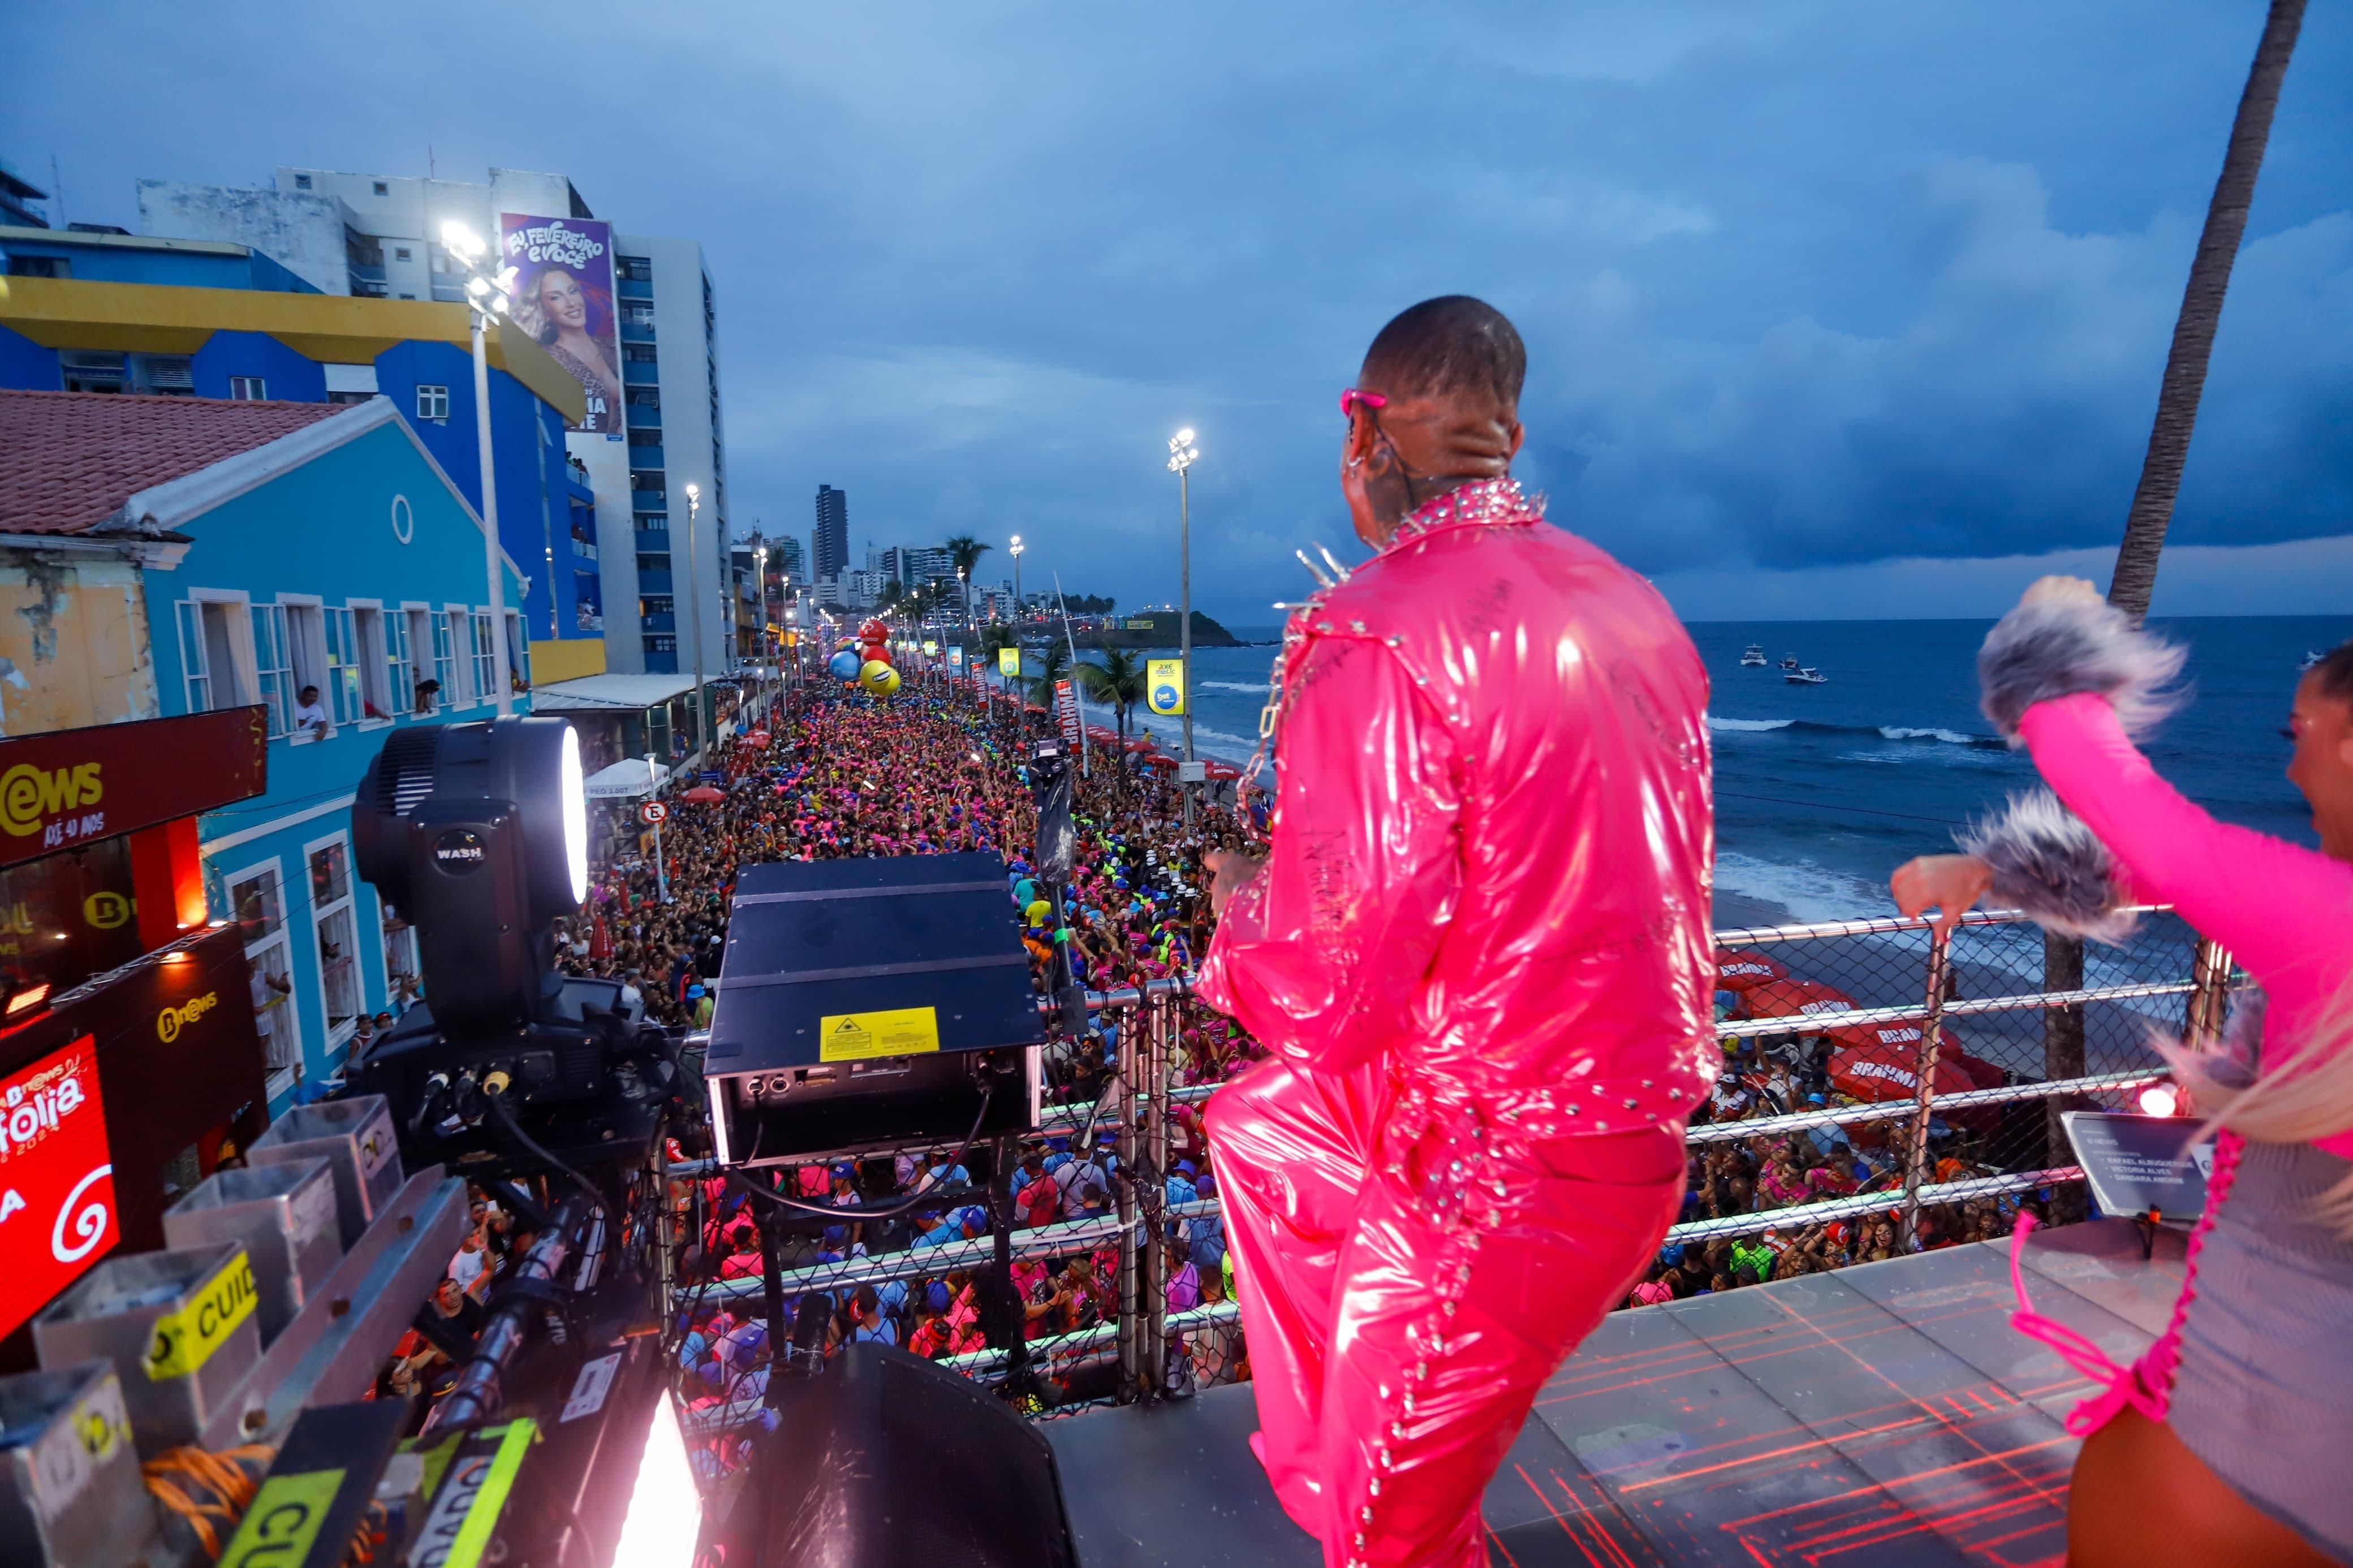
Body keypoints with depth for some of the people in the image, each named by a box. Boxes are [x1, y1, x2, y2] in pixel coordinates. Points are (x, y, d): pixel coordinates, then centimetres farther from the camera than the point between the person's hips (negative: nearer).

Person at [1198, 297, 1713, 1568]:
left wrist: (1240, 908, -2)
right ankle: (1344, 1465, 42)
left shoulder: (1376, 630, -23)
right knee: (1255, 1122, 25)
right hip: (1639, 1134, 8)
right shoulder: (1634, 611, 2)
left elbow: (1327, 991, -25)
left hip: (1492, 1177, -8)